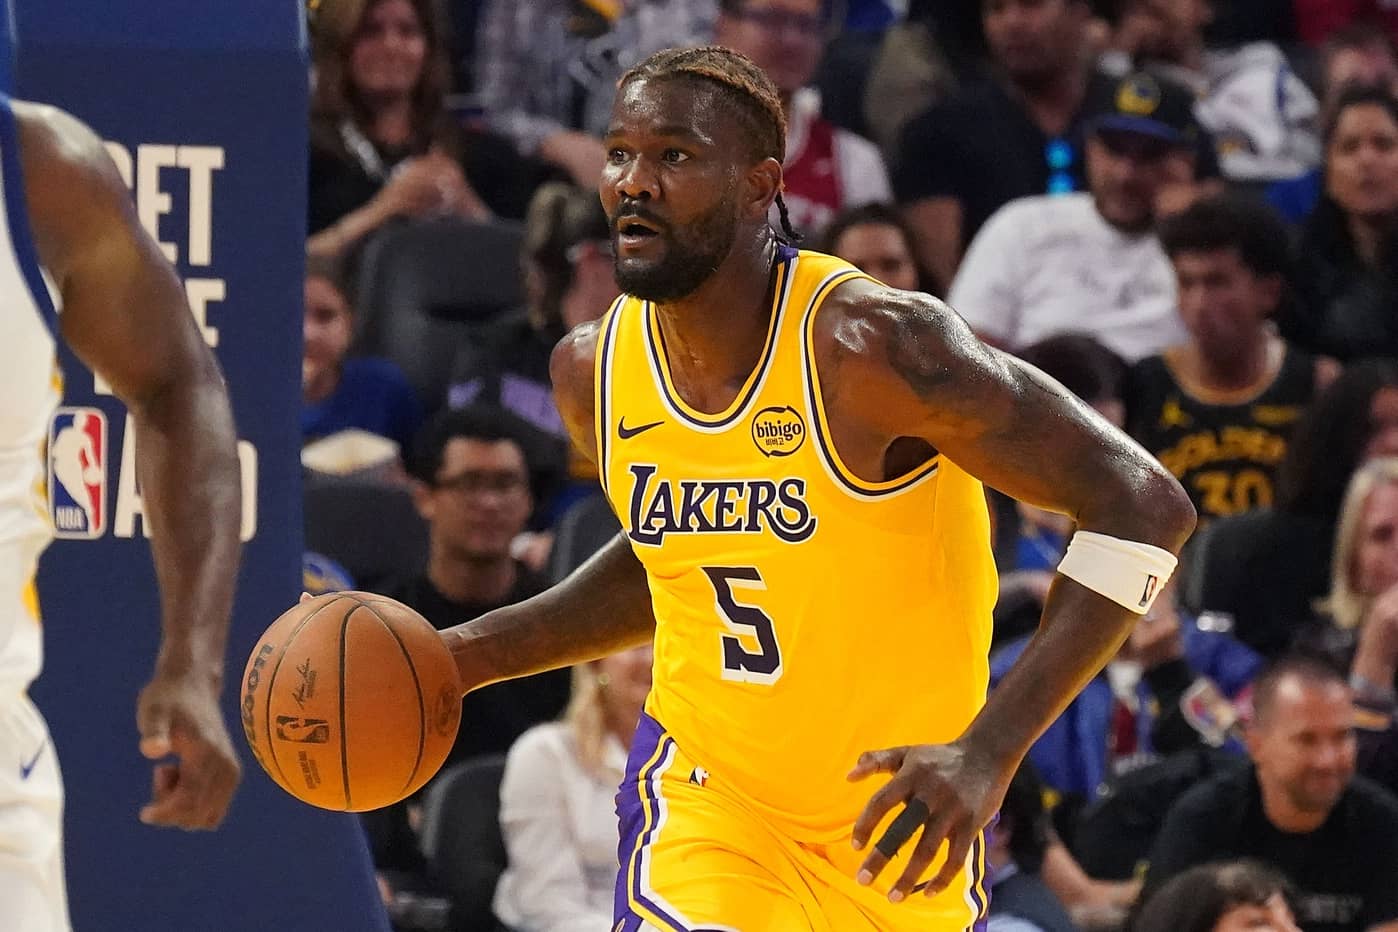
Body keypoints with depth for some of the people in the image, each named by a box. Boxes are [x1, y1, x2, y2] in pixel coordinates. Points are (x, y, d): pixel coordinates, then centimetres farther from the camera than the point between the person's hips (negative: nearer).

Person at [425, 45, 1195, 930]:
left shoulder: (870, 344, -23)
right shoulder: (594, 370, -5)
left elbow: (1145, 507, -23)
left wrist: (988, 754, -31)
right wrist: (467, 656, 5)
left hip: (898, 817, -2)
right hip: (706, 788, 2)